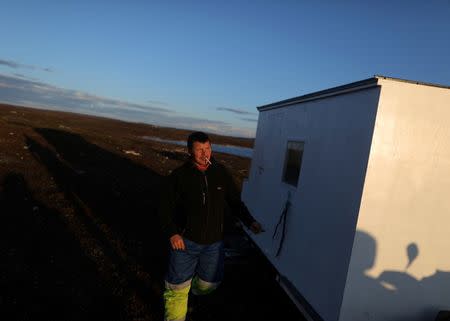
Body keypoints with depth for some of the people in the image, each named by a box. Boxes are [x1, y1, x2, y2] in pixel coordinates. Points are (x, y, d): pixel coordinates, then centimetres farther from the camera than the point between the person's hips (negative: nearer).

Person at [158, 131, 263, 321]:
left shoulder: (221, 173, -2)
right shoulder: (179, 176, -9)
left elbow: (235, 202, 6)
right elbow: (165, 209, -6)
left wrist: (249, 222, -7)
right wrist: (172, 233, -19)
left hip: (213, 242, 3)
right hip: (185, 240, -3)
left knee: (210, 283, 20)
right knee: (177, 288, 5)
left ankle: (191, 290, 52)